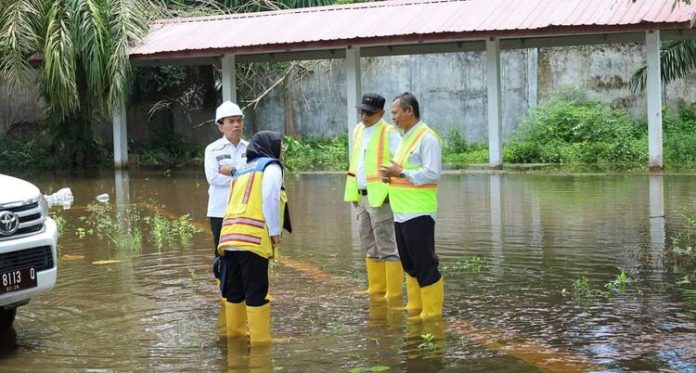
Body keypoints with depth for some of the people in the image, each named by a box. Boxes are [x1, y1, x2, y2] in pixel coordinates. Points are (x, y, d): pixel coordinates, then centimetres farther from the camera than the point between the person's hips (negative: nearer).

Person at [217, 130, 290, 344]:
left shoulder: (241, 170, 28)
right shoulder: (271, 166, 5)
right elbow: (270, 199, -10)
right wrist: (275, 231, -6)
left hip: (229, 236, 7)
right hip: (254, 239, -7)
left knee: (234, 290, 15)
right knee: (256, 291, -5)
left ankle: (235, 334, 24)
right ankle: (260, 339, -3)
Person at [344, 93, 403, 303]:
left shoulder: (389, 133, -11)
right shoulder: (358, 130, 14)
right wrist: (354, 194, 18)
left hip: (381, 198, -8)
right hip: (362, 197, 8)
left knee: (387, 247, -6)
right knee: (370, 247, 14)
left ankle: (393, 295, -2)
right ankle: (376, 292, 23)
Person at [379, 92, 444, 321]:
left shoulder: (427, 138, -13)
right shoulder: (406, 138, 18)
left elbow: (432, 174, -21)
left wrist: (401, 172, -17)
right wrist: (391, 175, 6)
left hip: (418, 214, -10)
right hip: (402, 213, 10)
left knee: (425, 264, -4)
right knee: (410, 265, 16)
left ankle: (432, 313, 3)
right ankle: (415, 310, 25)